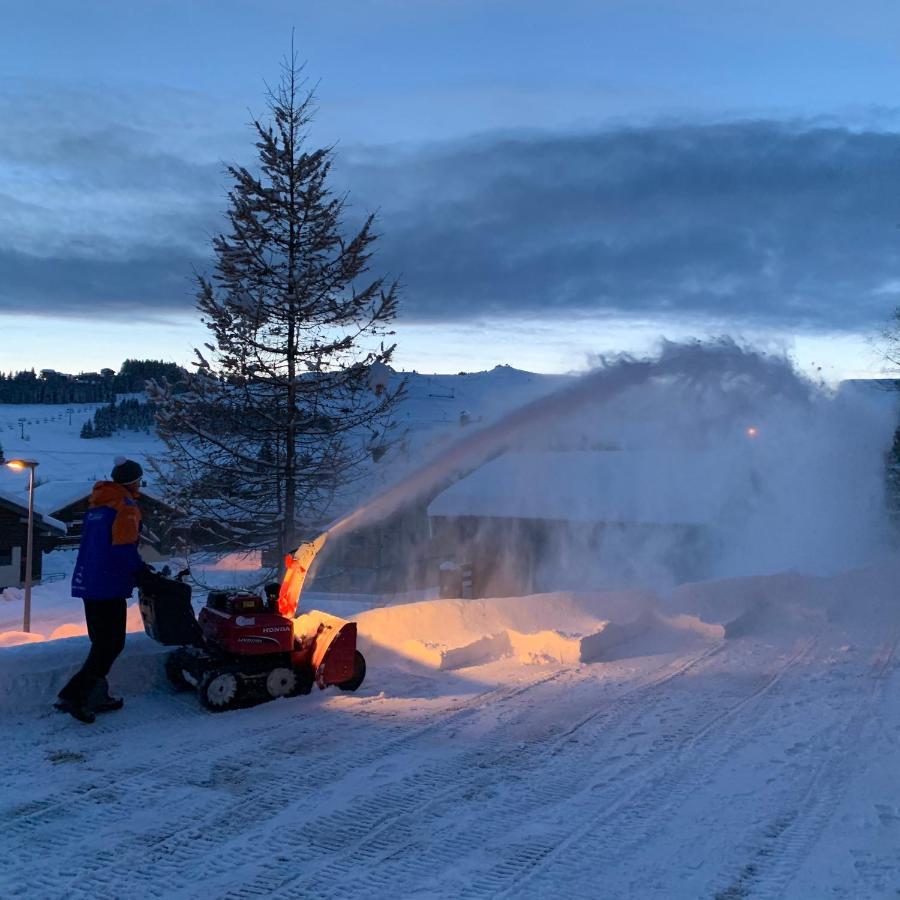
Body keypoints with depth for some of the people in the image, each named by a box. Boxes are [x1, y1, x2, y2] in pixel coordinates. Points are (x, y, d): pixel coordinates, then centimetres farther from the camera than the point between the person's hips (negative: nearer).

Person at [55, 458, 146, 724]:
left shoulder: (97, 504, 17)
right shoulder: (125, 507, -10)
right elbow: (124, 549, -20)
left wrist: (136, 568, 20)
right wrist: (142, 571, -5)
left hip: (86, 581, 9)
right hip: (109, 584, -9)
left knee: (101, 642, 16)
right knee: (111, 643, -5)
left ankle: (95, 695, 19)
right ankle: (75, 694, -12)